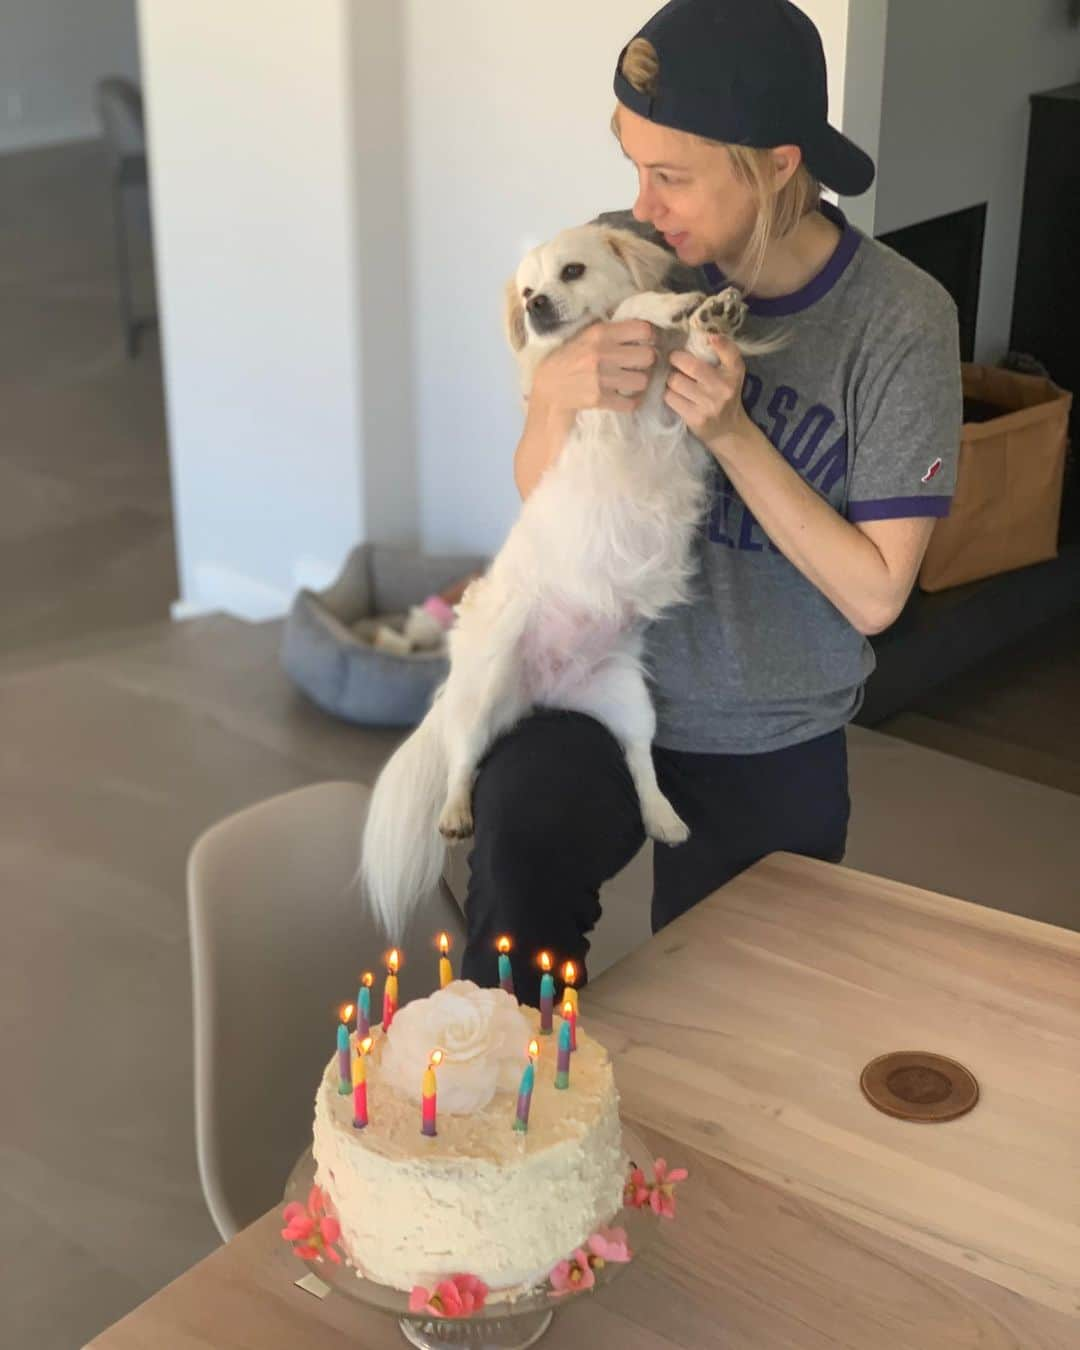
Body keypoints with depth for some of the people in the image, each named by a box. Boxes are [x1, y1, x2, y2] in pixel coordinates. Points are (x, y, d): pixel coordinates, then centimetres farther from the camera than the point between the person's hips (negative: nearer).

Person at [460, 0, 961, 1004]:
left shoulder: (901, 322, -14)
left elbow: (874, 594, -13)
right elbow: (538, 499, 0)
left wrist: (732, 434, -24)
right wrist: (557, 394, -23)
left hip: (771, 747, 0)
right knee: (517, 853, -30)